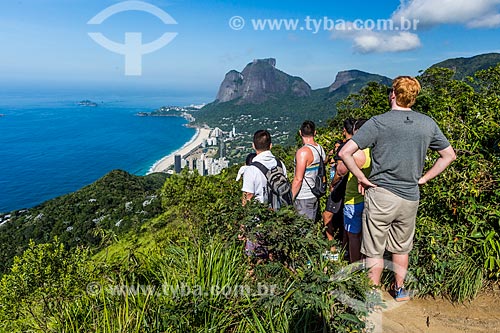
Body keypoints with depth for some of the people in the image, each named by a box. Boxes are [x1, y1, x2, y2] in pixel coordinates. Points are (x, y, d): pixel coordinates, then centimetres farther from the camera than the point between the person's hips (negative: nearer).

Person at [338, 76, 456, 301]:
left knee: (374, 251, 10)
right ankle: (400, 290, 39)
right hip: (411, 198, 5)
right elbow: (449, 155, 14)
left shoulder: (378, 122, -12)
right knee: (401, 248, 23)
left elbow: (345, 152, -19)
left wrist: (362, 178, -8)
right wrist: (423, 178, 13)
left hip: (380, 195, -4)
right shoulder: (428, 124, 2)